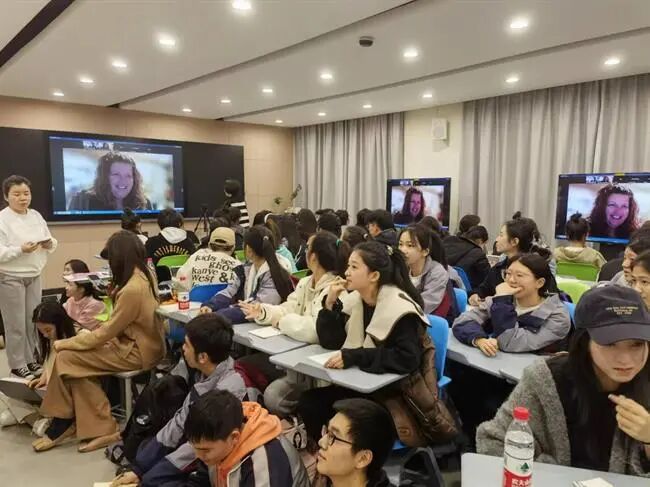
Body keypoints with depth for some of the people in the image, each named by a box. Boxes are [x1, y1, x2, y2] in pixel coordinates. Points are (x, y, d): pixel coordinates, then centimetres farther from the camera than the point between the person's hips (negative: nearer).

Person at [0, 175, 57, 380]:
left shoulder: (36, 216, 6)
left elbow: (51, 243, 12)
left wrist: (49, 244, -9)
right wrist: (20, 250, -29)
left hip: (34, 276, 6)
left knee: (33, 322, 12)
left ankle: (30, 360, 26)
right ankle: (17, 366, 16)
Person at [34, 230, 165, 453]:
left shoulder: (132, 290, -25)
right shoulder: (145, 277, 4)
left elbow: (107, 332, -17)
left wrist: (65, 343, -6)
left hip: (138, 352, -10)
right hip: (141, 343, 10)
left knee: (65, 359, -6)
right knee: (80, 366, 4)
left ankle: (62, 426, 15)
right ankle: (99, 429, 4)